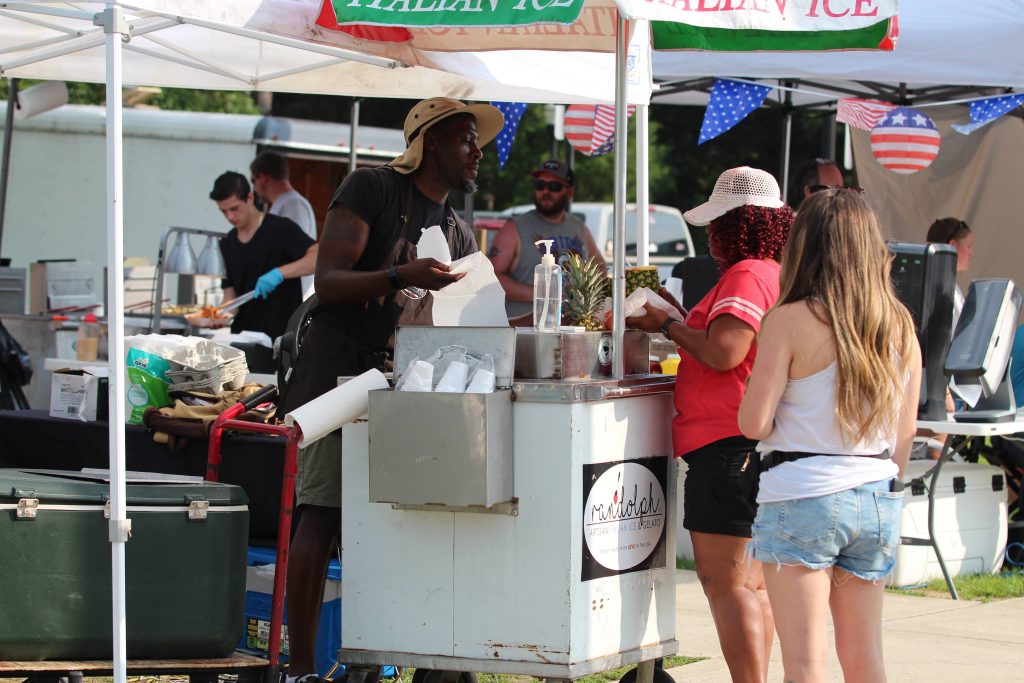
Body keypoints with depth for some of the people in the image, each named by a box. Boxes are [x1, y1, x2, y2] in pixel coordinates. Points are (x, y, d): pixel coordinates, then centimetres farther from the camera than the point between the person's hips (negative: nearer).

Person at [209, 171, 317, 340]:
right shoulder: (227, 244, 12)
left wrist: (280, 273, -31)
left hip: (282, 337, -6)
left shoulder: (281, 229, -7)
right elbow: (230, 294, 10)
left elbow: (318, 258, -19)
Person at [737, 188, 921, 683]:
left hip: (803, 495, -5)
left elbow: (753, 422, -12)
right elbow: (904, 433, 12)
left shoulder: (790, 321, -9)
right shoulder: (900, 326, 6)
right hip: (877, 498, 5)